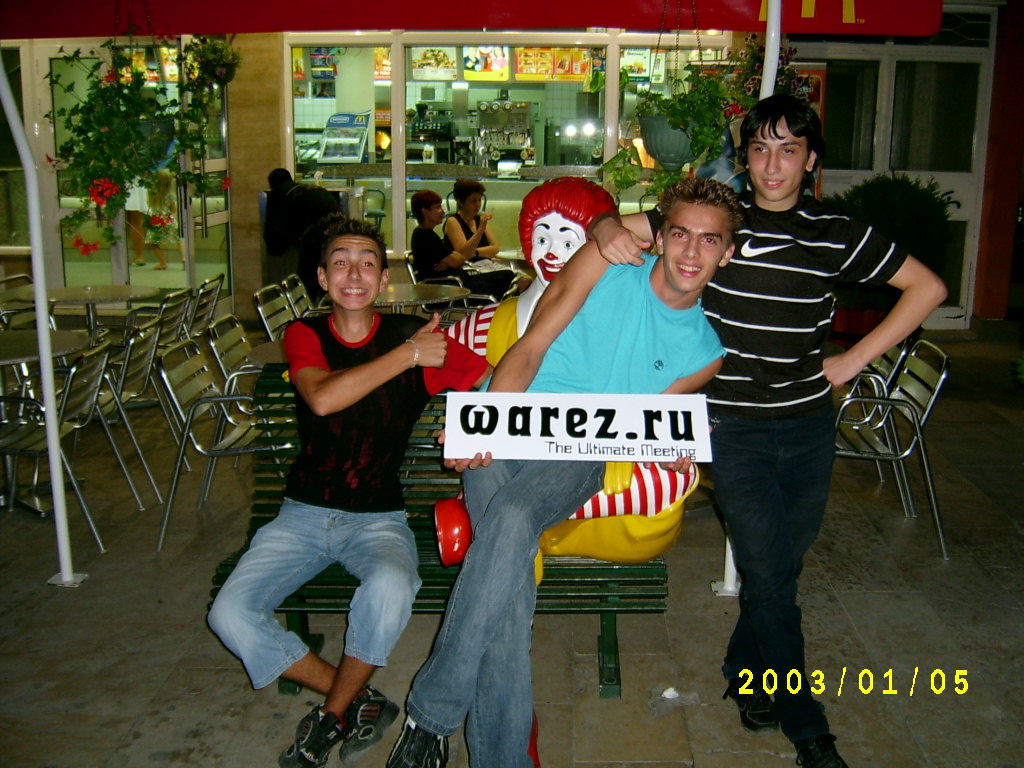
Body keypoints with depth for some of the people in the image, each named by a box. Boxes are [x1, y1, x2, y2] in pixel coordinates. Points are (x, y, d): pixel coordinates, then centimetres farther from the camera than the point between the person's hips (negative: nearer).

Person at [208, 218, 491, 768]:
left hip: (378, 517, -2)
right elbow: (322, 397, -21)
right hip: (304, 513, 2)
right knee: (230, 613, -17)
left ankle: (331, 717, -6)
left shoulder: (415, 335, -2)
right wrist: (407, 356, -20)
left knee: (390, 589, -34)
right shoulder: (304, 335, 1)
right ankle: (359, 701, 1)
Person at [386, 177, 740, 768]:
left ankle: (432, 714, -26)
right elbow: (530, 349, -2)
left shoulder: (705, 353, 15)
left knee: (511, 517, -33)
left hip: (582, 456, 0)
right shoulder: (603, 271, 5)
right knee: (511, 583, -27)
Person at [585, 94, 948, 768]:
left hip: (810, 427, 3)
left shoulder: (835, 234, 0)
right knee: (768, 576, -1)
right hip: (737, 428, -2)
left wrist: (853, 360, 2)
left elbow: (928, 288, 10)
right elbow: (625, 230, 2)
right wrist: (609, 231, -23)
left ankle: (747, 672, 40)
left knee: (784, 568, 13)